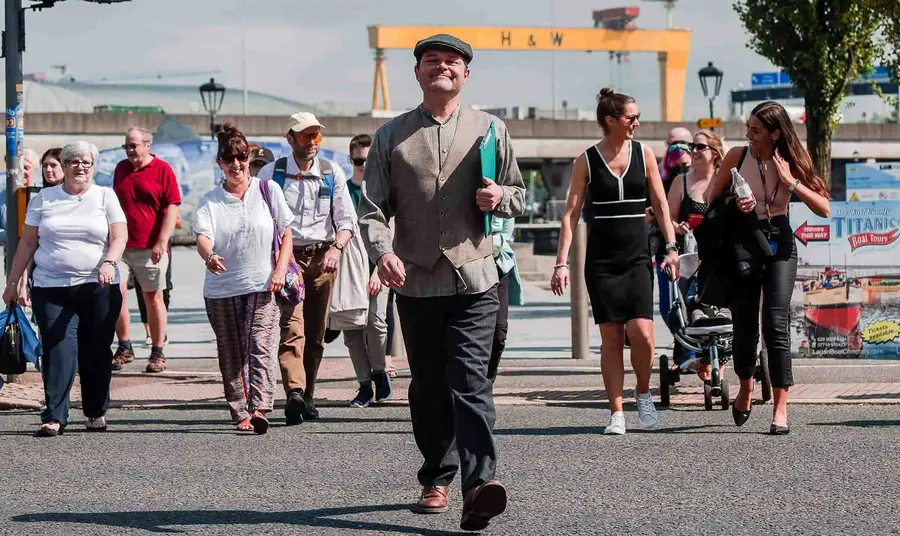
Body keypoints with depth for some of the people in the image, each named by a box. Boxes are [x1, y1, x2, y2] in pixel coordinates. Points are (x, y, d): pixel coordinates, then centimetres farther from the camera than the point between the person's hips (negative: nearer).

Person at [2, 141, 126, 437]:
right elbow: (27, 243, 13)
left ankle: (96, 412, 17)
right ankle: (54, 416, -13)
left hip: (98, 287, 0)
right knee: (58, 350, -10)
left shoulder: (105, 196, 7)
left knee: (97, 352, 4)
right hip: (51, 288, 0)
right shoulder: (44, 199, 10)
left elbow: (120, 236, 0)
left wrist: (109, 262, -19)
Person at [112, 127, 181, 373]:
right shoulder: (121, 168, 13)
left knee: (153, 298, 3)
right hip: (121, 245, 4)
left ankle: (157, 353, 10)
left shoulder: (162, 170, -3)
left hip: (150, 248, -4)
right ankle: (124, 348, 8)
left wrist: (161, 242, -13)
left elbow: (173, 207, -6)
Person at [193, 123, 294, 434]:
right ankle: (241, 413, 16)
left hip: (263, 286, -2)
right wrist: (208, 257, -38)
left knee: (261, 349, -16)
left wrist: (280, 271, -5)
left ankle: (259, 409, -28)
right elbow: (202, 236, -15)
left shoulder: (268, 190, 4)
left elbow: (286, 233, 8)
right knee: (231, 356, 7)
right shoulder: (210, 201, 3)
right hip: (221, 289, 2)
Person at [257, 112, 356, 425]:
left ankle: (307, 397, 16)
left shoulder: (332, 173, 6)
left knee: (315, 334, 7)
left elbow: (346, 220, 2)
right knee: (292, 327, -18)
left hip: (322, 258, 3)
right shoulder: (271, 173, 1)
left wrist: (336, 248, -16)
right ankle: (294, 393, -32)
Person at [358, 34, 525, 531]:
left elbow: (518, 195, 15)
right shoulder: (391, 136, 7)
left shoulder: (490, 129, 7)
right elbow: (372, 206, 4)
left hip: (473, 278, -2)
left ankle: (478, 484, -24)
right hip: (415, 281, 2)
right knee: (428, 387, 10)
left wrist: (499, 197, -9)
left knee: (469, 380, -15)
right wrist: (381, 251, -15)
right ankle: (437, 479, 23)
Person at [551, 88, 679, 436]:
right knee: (611, 338, -1)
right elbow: (571, 213, 0)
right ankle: (616, 413, 5)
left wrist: (671, 247, -1)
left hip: (637, 258, 1)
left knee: (642, 333, -13)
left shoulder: (644, 154, 6)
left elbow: (660, 204, 9)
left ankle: (643, 393, 12)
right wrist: (562, 263, -6)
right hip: (601, 260, -1)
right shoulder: (587, 161, 1)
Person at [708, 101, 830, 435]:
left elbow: (824, 209, -5)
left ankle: (780, 408, -11)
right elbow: (713, 201, 8)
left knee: (776, 324, -13)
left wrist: (791, 182, -14)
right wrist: (733, 206, -13)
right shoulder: (737, 157, 0)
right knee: (744, 326, 3)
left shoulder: (790, 164, 0)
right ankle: (746, 390, 32)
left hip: (779, 246, -1)